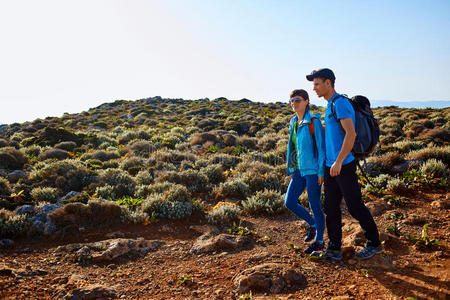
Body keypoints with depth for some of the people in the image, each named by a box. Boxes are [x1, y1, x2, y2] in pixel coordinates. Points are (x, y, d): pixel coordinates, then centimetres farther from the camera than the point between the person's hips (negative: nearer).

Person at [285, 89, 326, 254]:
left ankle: (319, 241, 21)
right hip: (300, 170, 7)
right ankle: (312, 224, 29)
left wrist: (321, 172, -15)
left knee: (314, 205, 2)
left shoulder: (314, 121, -11)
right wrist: (290, 170, 15)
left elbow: (322, 147, -13)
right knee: (289, 202, 4)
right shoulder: (293, 123, 10)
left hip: (313, 169, -7)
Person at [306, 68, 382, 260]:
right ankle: (334, 249, 17)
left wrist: (338, 161, -26)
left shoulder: (341, 103, -13)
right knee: (331, 208, 9)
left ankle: (374, 244, 21)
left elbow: (351, 134, -24)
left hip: (344, 165, -9)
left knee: (355, 207, 3)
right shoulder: (330, 106, 16)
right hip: (330, 166, 9)